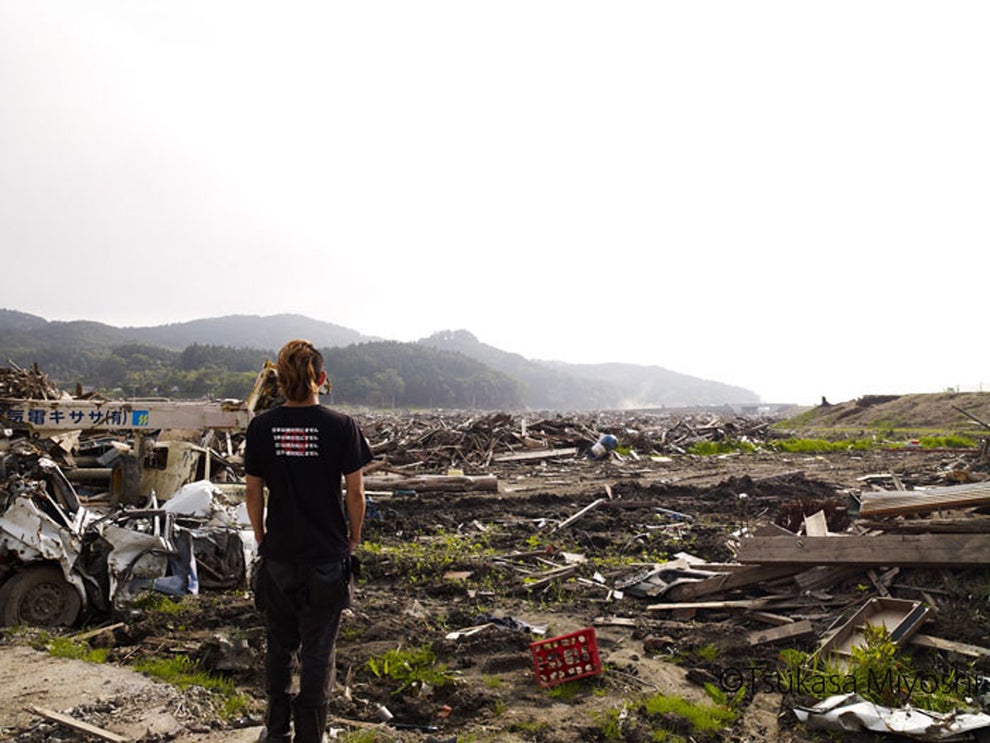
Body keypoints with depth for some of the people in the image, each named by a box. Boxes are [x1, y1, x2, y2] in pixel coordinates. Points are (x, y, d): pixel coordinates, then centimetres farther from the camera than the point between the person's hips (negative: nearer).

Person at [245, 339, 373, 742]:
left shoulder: (261, 426, -6)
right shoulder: (341, 426, -13)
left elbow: (253, 491, 1)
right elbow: (355, 493, -8)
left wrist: (261, 539, 15)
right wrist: (353, 539, 7)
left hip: (278, 554, 3)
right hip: (328, 555, -2)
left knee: (280, 645, 20)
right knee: (318, 649, 11)